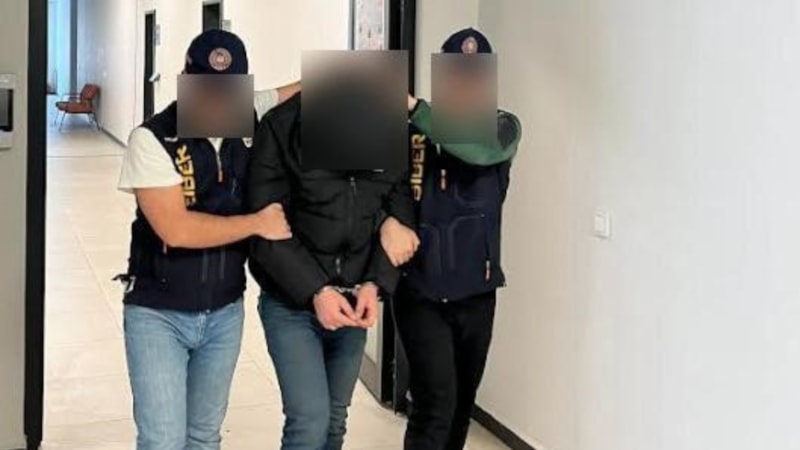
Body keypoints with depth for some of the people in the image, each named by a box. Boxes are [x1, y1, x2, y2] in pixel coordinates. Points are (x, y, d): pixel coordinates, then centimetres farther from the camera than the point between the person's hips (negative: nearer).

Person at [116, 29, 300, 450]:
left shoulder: (249, 118, -4)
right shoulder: (152, 139, -16)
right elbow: (177, 229, -23)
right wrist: (257, 223, -14)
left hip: (224, 313, 4)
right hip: (159, 314, -4)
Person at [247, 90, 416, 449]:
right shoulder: (282, 125, -13)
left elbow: (401, 214, 2)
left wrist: (375, 284, -11)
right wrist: (315, 290, -20)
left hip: (355, 300, 4)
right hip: (291, 301, -4)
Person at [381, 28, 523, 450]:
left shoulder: (502, 126, -1)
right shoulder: (408, 129, -3)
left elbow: (481, 150, -24)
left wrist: (412, 106, -30)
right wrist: (387, 222, -28)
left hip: (476, 292, 3)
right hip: (420, 292, -2)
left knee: (462, 405, 14)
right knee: (436, 404, -11)